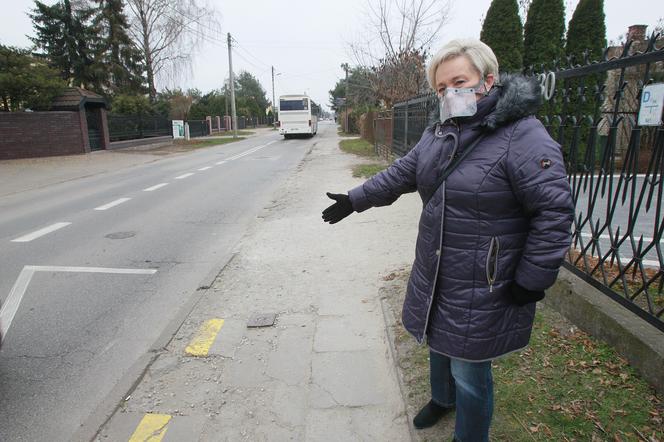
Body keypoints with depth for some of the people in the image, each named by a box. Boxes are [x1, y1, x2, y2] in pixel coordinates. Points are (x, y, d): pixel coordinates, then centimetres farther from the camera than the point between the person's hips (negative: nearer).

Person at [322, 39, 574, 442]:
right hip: (433, 275, 8)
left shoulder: (524, 136, -18)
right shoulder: (439, 133, 5)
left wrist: (530, 282, -17)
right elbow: (400, 175, 14)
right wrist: (353, 201, 17)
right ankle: (442, 399, 58)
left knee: (469, 372, 9)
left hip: (483, 288, -7)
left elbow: (555, 213, -19)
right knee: (439, 344, 28)